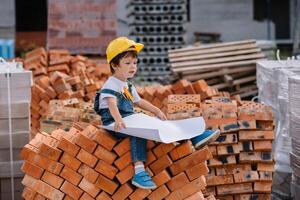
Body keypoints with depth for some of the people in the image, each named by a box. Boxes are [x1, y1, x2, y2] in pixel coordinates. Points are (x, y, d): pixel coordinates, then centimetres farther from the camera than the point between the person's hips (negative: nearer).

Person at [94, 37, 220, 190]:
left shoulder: (128, 86, 19)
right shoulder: (111, 85, -12)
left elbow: (139, 101, 32)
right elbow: (112, 104, -30)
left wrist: (156, 111, 25)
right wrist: (118, 119, -48)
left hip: (130, 121, 9)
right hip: (115, 125, -9)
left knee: (158, 122, -1)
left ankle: (195, 137, -1)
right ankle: (139, 171, -50)